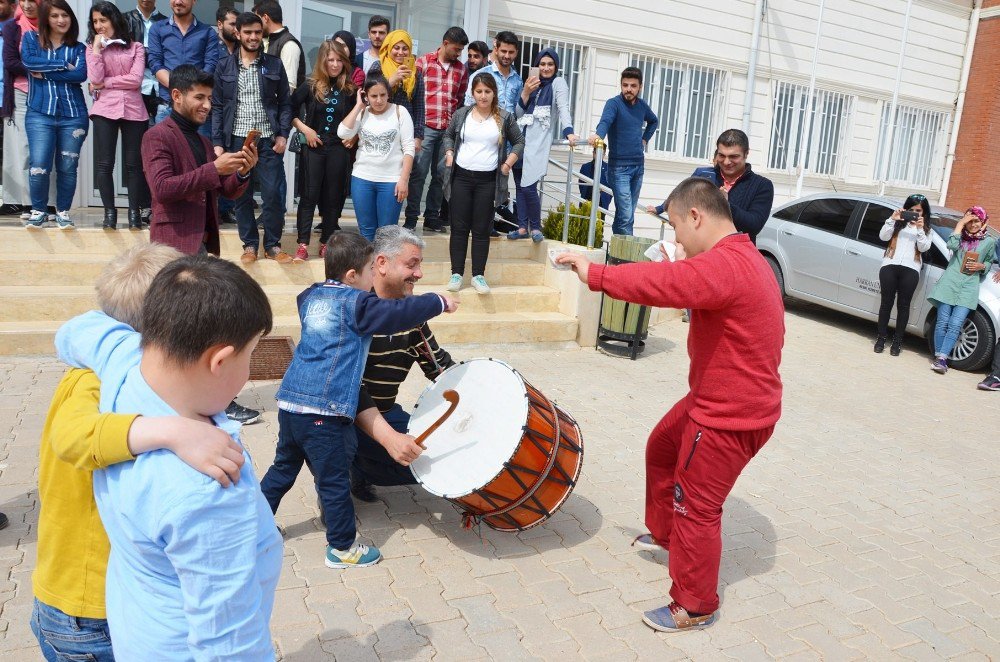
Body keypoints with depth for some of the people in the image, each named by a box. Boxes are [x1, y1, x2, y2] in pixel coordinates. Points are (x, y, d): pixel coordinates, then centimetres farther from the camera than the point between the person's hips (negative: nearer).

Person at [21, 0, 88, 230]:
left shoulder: (78, 48, 11)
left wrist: (45, 72, -10)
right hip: (39, 113, -1)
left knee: (68, 167, 3)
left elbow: (80, 74, -7)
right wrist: (63, 66, -7)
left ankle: (63, 211, 17)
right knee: (38, 165, -7)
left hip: (73, 114, 1)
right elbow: (28, 61, -8)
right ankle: (38, 210, 10)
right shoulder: (31, 39, 11)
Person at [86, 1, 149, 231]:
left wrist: (105, 83, -5)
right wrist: (96, 48, -4)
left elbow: (135, 80, -6)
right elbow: (95, 79, -4)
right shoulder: (93, 48, 12)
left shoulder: (136, 47, 7)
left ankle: (134, 211, 10)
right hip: (104, 109, 1)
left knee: (134, 163, 2)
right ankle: (109, 211, 6)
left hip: (133, 109, -1)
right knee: (104, 164, -1)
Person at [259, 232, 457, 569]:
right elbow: (399, 313, -13)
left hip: (289, 400, 8)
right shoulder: (356, 303, -10)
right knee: (334, 481, 5)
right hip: (325, 411, -8)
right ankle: (342, 548, 19)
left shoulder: (311, 296, 13)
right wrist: (438, 301, 0)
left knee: (283, 467, 24)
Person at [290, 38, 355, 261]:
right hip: (313, 147, -2)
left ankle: (326, 243, 17)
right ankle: (303, 244, 1)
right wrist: (305, 129, -8)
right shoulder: (310, 86, -2)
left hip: (339, 148, 2)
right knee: (310, 195, -1)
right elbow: (290, 110, 1)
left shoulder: (349, 89, 2)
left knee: (333, 197, 6)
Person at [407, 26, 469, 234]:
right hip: (426, 127, -3)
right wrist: (415, 124, -2)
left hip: (448, 129, 4)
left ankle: (432, 218, 15)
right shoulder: (423, 62, 2)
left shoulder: (461, 69, 12)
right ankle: (411, 218, 3)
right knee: (419, 173, -3)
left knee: (440, 175, 6)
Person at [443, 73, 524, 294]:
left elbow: (519, 142, 11)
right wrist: (449, 153, 3)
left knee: (481, 230, 3)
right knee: (459, 227, 3)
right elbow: (448, 135, 20)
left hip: (488, 180, -1)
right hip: (461, 177, 1)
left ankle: (478, 275, 10)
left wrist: (508, 163, 0)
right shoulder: (461, 114, 5)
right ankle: (456, 273, 10)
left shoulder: (505, 118, 1)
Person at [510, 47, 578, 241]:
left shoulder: (558, 83, 5)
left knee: (529, 186, -14)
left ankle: (535, 227, 3)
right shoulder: (531, 83, 21)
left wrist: (569, 132, -28)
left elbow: (563, 108, -12)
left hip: (538, 140, -6)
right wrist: (526, 92, -2)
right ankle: (522, 227, 10)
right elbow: (518, 114, 13)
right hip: (520, 138, 6)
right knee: (520, 185, 4)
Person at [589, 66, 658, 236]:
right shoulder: (614, 103, -8)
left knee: (628, 214, 10)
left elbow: (654, 121, 31)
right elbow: (605, 121, -29)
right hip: (619, 166, -6)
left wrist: (644, 139, 15)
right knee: (626, 216, -13)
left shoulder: (642, 106, 10)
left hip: (638, 166, 6)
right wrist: (598, 135, -50)